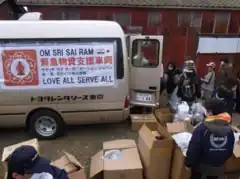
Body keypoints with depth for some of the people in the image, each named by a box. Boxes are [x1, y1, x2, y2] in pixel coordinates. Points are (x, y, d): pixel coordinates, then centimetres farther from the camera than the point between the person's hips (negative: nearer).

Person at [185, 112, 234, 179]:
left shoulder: (202, 128, -24)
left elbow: (193, 148, -22)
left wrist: (188, 163, -9)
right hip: (218, 167, 4)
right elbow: (230, 151, 4)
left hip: (201, 165, -3)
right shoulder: (229, 131, -8)